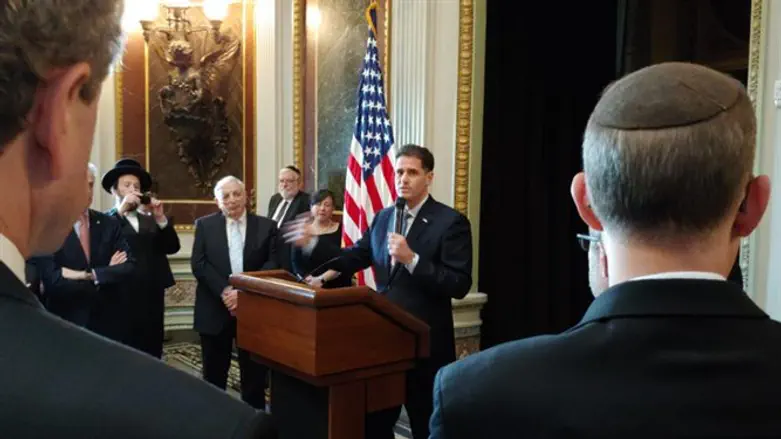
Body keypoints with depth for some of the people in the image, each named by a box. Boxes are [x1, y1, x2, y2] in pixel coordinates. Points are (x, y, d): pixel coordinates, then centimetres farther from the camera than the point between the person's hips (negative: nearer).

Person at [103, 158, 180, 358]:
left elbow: (172, 247, 5)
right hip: (121, 300, -5)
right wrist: (121, 210, -19)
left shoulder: (150, 220, 16)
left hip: (152, 298, 5)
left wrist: (160, 218, -8)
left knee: (152, 355, 9)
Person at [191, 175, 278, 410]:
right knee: (214, 374, 11)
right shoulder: (204, 225, 6)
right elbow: (199, 264, -4)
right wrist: (225, 291, -16)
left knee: (254, 375, 7)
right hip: (215, 309, 1)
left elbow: (273, 265, -4)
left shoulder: (267, 226, 4)